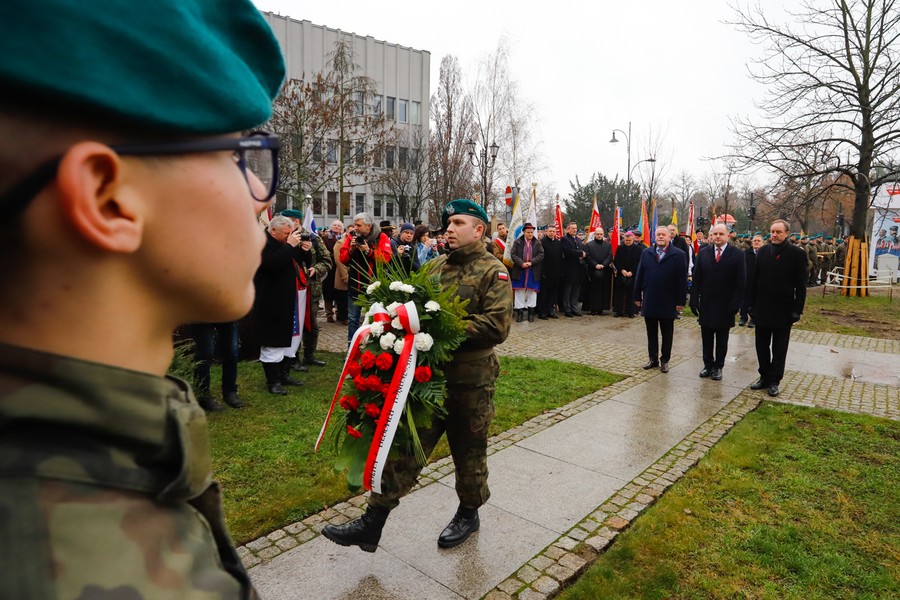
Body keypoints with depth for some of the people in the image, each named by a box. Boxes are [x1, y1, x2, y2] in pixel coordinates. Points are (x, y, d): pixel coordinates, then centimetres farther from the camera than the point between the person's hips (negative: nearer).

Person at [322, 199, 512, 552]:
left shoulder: (493, 271, -8)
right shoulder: (436, 265, 10)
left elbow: (497, 326, -20)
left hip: (470, 380, -5)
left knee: (469, 451, 14)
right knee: (405, 447, 6)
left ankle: (469, 513, 38)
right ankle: (372, 523, 14)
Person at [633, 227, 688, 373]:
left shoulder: (678, 255, -3)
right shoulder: (646, 253, 6)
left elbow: (682, 280, -6)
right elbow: (639, 276, 7)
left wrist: (680, 301, -9)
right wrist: (637, 296, 4)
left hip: (668, 303, -3)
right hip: (649, 302, 3)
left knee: (667, 334, 9)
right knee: (651, 333, 11)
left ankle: (664, 361, 20)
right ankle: (653, 359, 22)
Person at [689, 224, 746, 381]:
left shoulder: (737, 254, -4)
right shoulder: (703, 253, 3)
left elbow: (740, 282, -6)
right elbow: (696, 279, 3)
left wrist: (735, 305, -12)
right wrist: (694, 300, -3)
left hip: (725, 306, -2)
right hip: (706, 304, 2)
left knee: (722, 339, 10)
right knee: (706, 338, 9)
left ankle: (718, 366, 21)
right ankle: (708, 365, 21)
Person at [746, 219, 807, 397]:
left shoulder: (797, 254, -6)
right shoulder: (763, 252, 2)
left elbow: (801, 285, -6)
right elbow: (753, 280, 4)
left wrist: (797, 310, -10)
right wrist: (752, 305, 1)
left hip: (783, 311, -3)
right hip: (762, 309, 3)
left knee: (779, 349, 7)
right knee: (762, 346, 10)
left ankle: (774, 382, 16)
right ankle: (764, 378, 22)